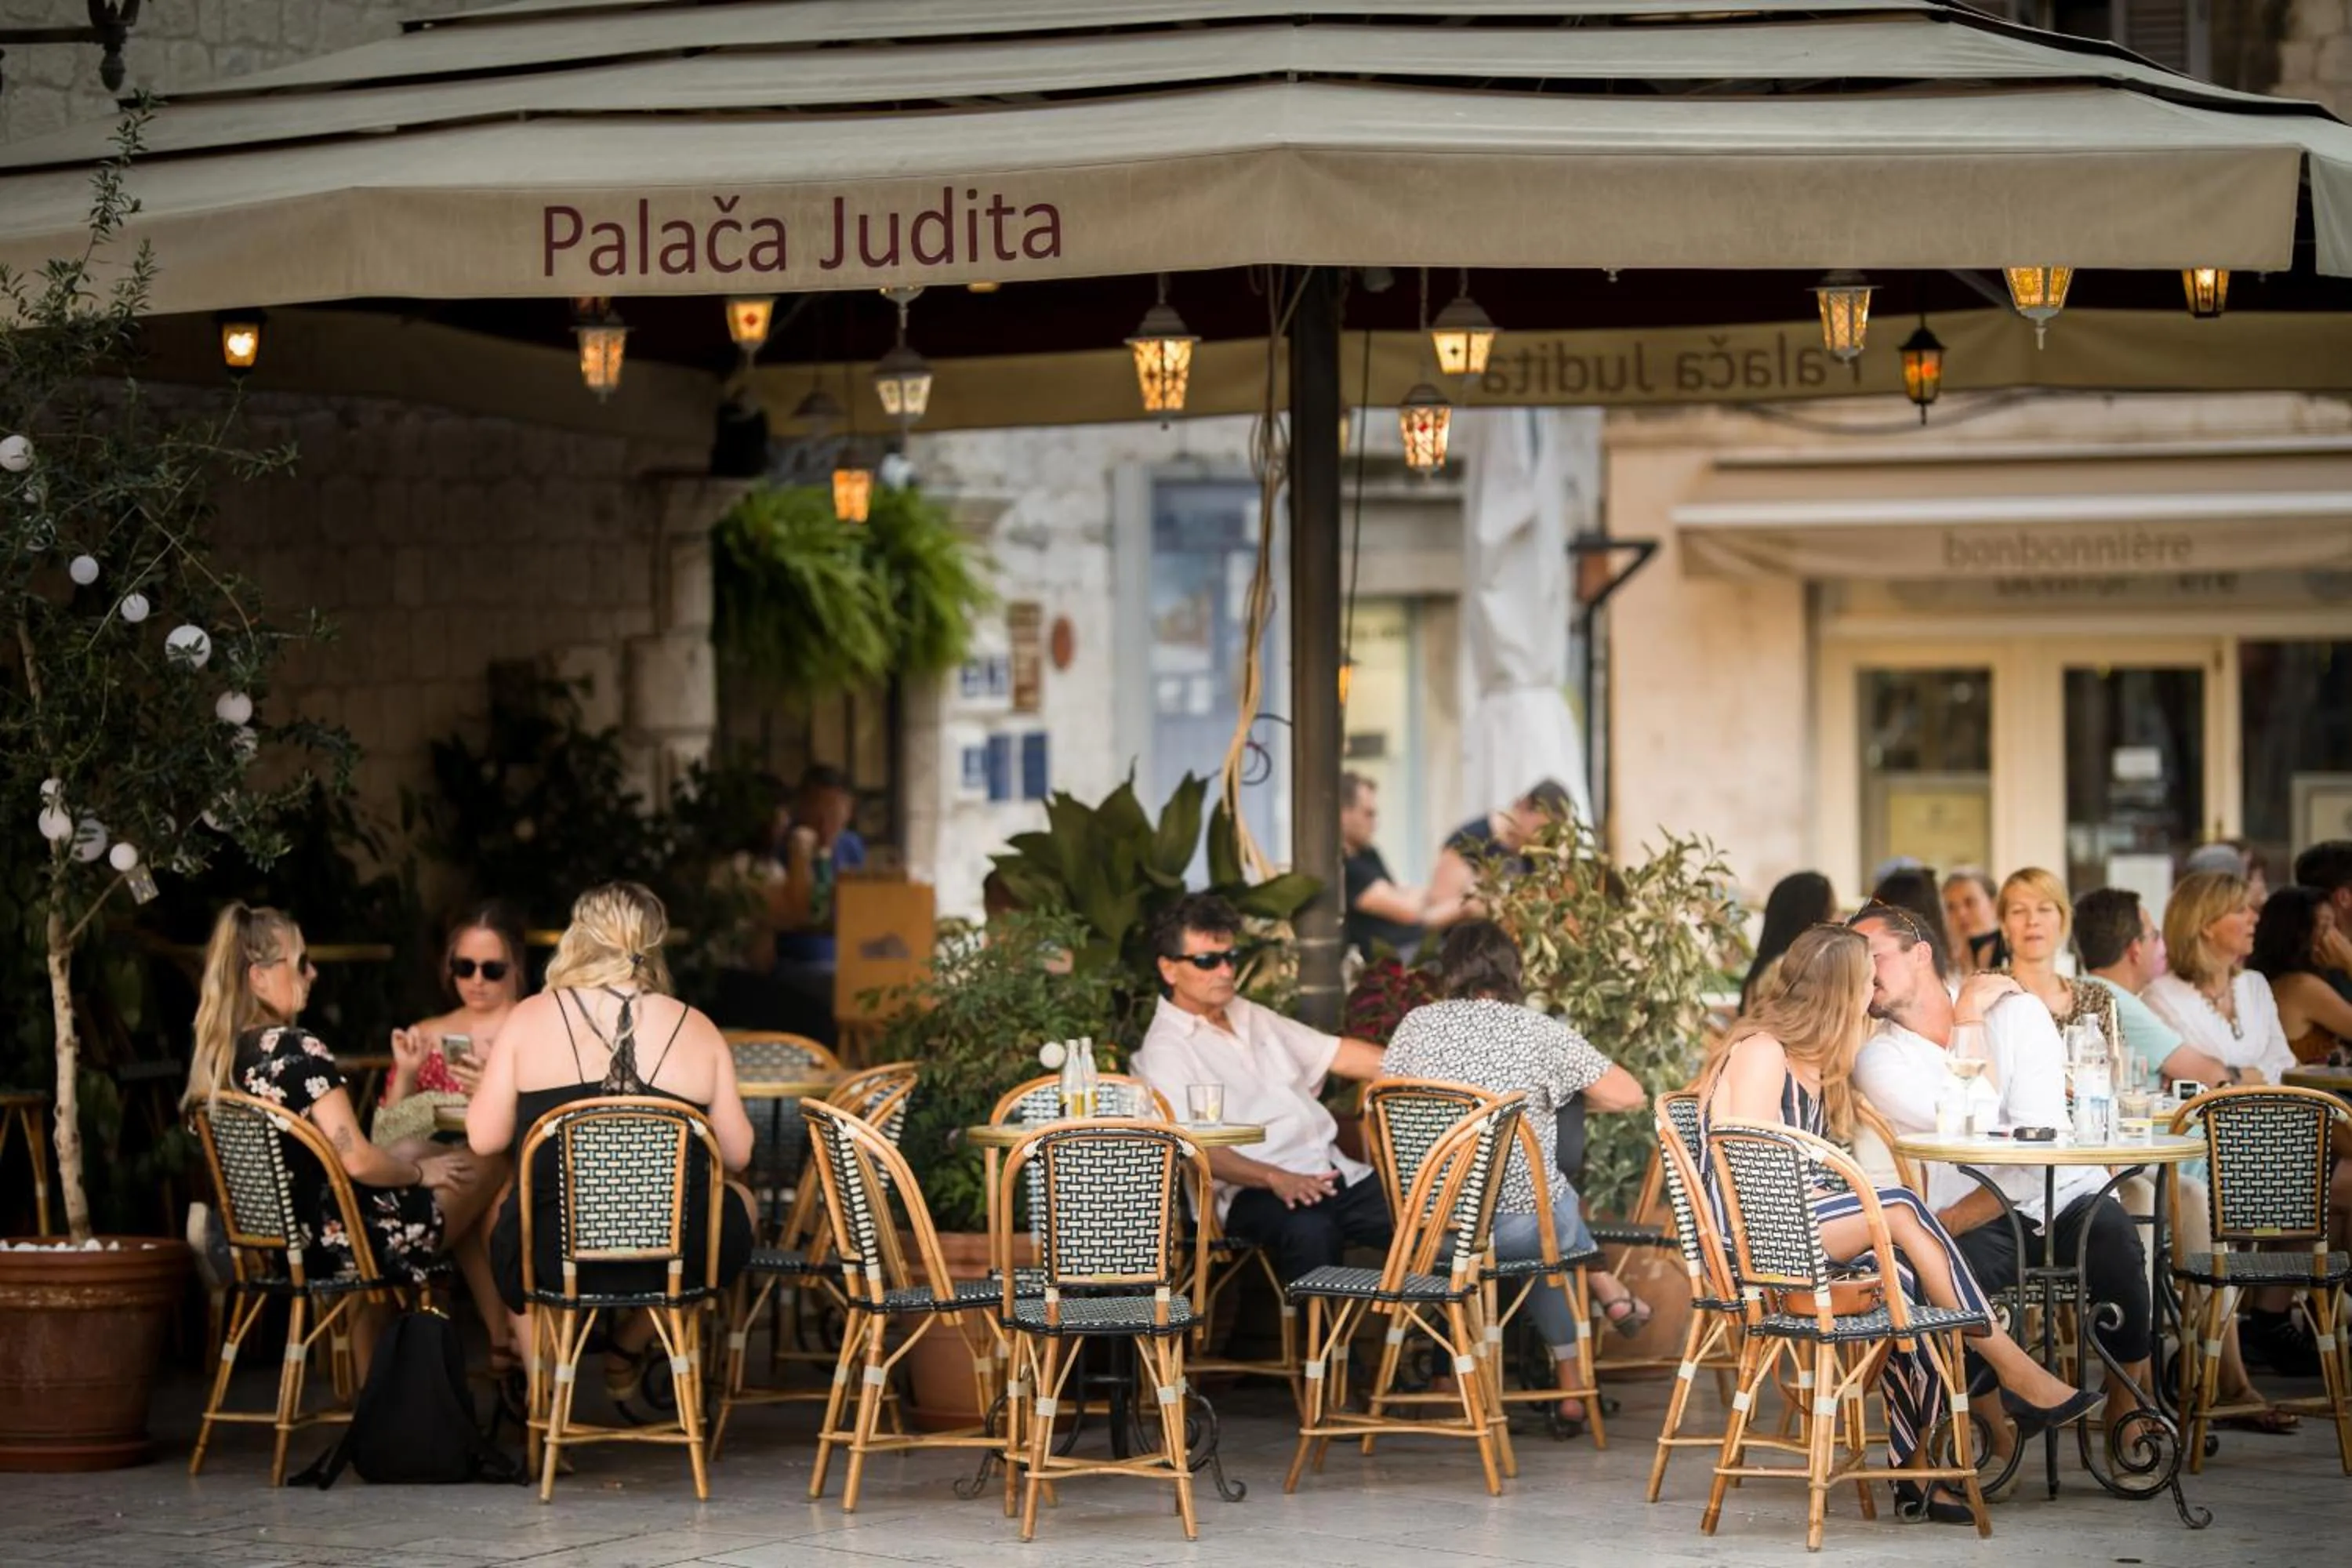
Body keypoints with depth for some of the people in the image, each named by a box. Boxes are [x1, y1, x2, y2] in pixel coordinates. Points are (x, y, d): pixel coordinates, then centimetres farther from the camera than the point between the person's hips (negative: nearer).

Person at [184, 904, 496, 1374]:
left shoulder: (214, 1056, 3)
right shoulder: (297, 1049, -21)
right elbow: (357, 1160, -23)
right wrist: (421, 1172, -3)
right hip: (337, 1242, -8)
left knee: (418, 1150, 29)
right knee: (484, 1169, 6)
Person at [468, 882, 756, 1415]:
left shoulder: (531, 1019, -2)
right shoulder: (697, 1030, 1)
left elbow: (484, 1139, -1)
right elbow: (737, 1153, 5)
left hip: (554, 1252, 0)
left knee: (504, 1211, 37)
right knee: (739, 1202, 34)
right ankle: (629, 1352, 40)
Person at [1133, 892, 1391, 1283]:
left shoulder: (1253, 1018, 25)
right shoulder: (1165, 1050, -1)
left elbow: (1338, 1054, 29)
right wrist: (1275, 1179, -28)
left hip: (1336, 1174, 7)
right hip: (1255, 1192, -7)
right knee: (1308, 1229, -41)